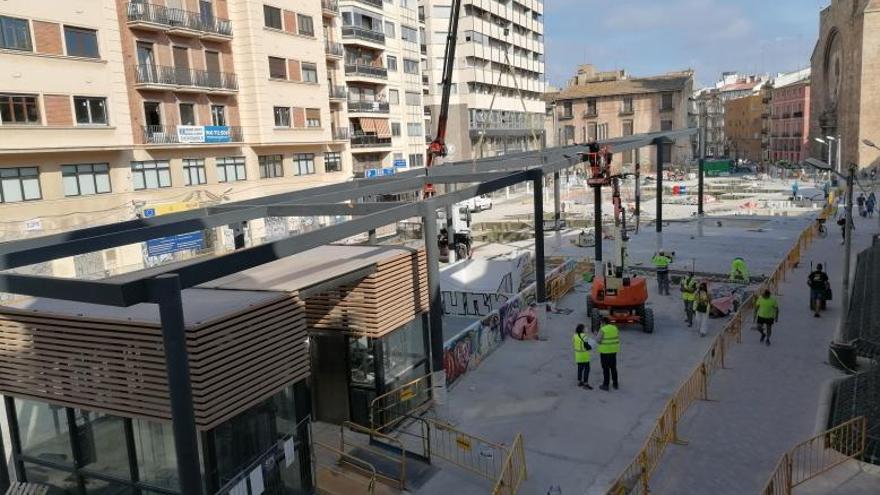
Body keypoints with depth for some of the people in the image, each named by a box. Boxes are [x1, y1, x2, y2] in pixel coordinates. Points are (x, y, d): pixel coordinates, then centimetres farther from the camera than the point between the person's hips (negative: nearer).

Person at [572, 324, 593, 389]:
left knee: (580, 368, 17)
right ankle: (585, 384, -5)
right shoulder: (583, 336, -19)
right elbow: (587, 346, -17)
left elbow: (573, 345, 9)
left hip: (578, 355, 7)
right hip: (584, 355, -7)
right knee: (586, 369, -3)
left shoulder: (574, 336, 2)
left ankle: (579, 382, 23)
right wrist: (590, 347, 2)